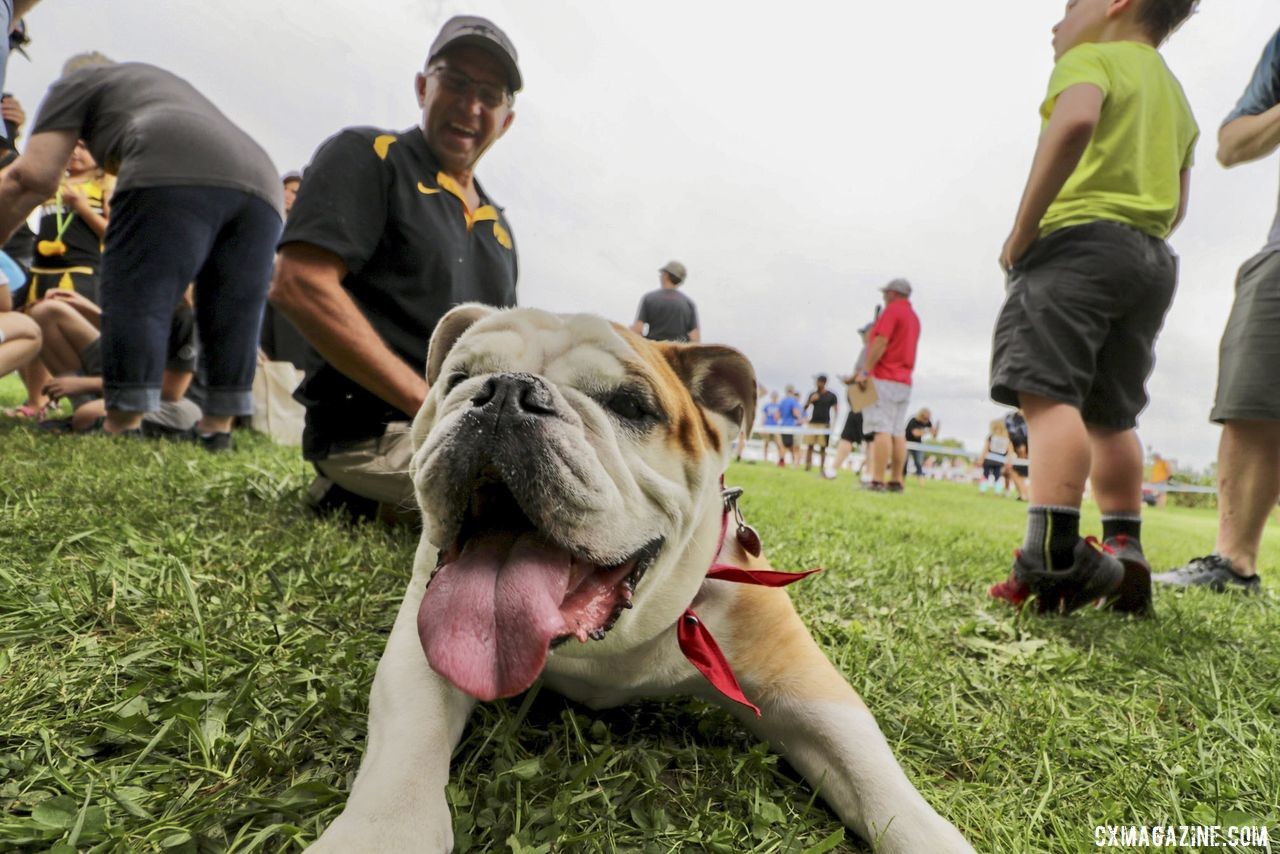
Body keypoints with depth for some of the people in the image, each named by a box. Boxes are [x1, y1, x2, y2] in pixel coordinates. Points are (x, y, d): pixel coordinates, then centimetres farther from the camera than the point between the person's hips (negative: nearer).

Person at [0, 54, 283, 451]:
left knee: (136, 300, -5)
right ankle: (218, 434, 2)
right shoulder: (166, 82, 46)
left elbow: (34, 173, 13)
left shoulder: (76, 82, 26)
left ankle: (121, 434, -7)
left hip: (175, 170, -6)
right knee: (232, 321, 2)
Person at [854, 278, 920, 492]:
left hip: (884, 378, -9)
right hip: (904, 381, 9)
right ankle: (896, 481, 6)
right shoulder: (914, 317, 21)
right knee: (898, 432, 6)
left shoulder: (892, 310, -6)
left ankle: (877, 481, -16)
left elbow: (880, 342, -17)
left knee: (882, 429, -13)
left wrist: (865, 371, -18)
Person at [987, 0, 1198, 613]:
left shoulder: (1090, 59, 5)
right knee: (1110, 416, 11)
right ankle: (1124, 555, 12)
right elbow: (1175, 209, 28)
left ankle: (1054, 549, -31)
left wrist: (1022, 229, -17)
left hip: (1081, 237, -8)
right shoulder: (1176, 99, 31)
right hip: (1152, 260, 9)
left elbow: (1075, 121, -19)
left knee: (1049, 392, -19)